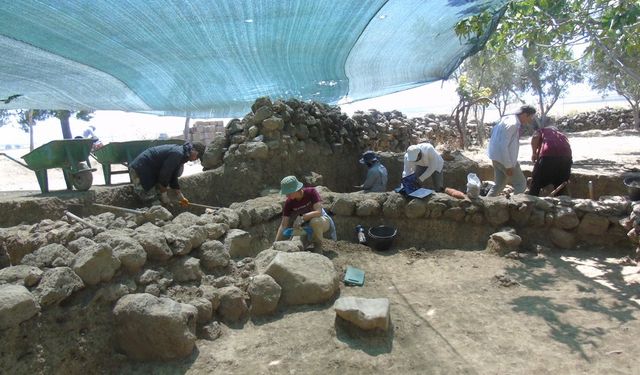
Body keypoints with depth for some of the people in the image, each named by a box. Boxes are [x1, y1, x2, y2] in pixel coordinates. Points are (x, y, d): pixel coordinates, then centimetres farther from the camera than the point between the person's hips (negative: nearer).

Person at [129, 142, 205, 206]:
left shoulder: (180, 151, 8)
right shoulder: (177, 154, -23)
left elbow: (173, 177, 13)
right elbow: (164, 175, -23)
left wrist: (180, 197, 13)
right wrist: (164, 196, -12)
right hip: (140, 169, -10)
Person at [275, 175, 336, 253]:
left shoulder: (311, 192, -25)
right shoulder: (289, 202, -16)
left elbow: (319, 212, -33)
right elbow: (283, 225, -15)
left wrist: (302, 218, -40)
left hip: (323, 220, -5)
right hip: (307, 224, 5)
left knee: (315, 221, -38)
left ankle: (318, 245, -12)